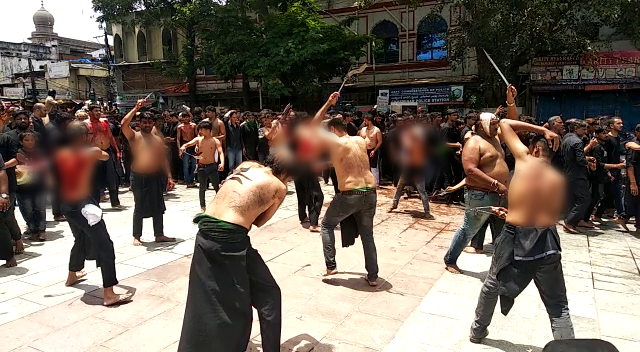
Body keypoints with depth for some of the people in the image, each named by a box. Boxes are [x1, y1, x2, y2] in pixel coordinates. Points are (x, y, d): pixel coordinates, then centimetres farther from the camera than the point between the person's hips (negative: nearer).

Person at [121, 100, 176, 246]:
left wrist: (169, 177, 5)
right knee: (139, 208, 3)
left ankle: (159, 234, 22)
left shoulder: (158, 139, 10)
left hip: (156, 177, 4)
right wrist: (136, 108, -20)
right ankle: (136, 236, 16)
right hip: (139, 177, -4)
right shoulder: (134, 136, -2)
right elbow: (124, 124, -23)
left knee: (158, 207, 11)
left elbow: (164, 159, 11)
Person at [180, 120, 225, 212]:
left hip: (212, 166, -3)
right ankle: (202, 206, 22)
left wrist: (222, 163, -33)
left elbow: (221, 152, -14)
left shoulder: (215, 141, -3)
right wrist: (183, 147, -29)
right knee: (202, 187, 9)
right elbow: (189, 144, -4)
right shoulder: (198, 139, 8)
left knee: (217, 186, -2)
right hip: (201, 167, 3)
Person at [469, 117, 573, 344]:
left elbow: (504, 124, 9)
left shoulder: (524, 158, -2)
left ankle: (478, 331, 38)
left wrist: (541, 130, 11)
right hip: (547, 242, 2)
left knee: (492, 286, 22)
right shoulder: (559, 179, 9)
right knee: (558, 307, 14)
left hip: (516, 239, -2)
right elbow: (551, 215, 16)